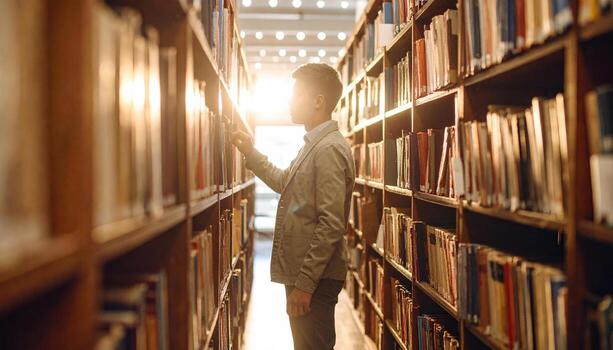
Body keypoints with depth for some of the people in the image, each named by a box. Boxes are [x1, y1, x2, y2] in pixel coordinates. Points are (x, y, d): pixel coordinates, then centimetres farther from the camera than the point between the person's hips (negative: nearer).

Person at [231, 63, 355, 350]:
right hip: (301, 272, 10)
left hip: (315, 277, -10)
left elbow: (331, 225, -24)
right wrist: (251, 154, 22)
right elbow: (285, 183, 28)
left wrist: (305, 283, -23)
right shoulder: (314, 144, 14)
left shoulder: (329, 148, -19)